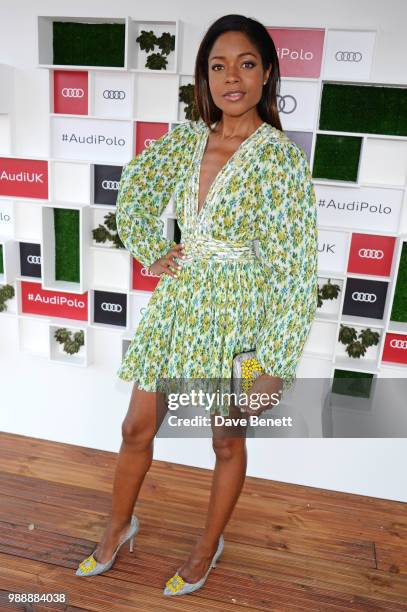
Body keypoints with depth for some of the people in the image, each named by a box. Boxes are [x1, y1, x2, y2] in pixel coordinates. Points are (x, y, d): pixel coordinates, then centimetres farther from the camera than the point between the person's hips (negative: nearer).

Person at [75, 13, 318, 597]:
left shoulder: (281, 158, -16)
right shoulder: (186, 138, 0)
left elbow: (296, 270, -17)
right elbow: (133, 188, 19)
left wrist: (276, 365, -17)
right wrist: (151, 253, 8)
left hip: (237, 318, -4)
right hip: (177, 304, 5)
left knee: (228, 441, 16)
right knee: (137, 429, 16)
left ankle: (209, 544, 43)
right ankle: (119, 526, 44)